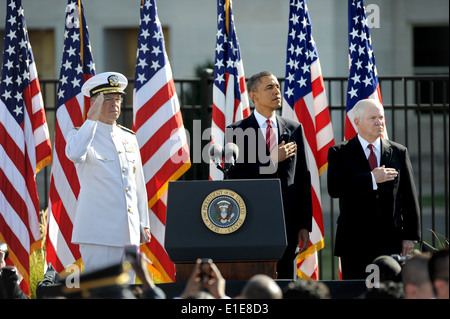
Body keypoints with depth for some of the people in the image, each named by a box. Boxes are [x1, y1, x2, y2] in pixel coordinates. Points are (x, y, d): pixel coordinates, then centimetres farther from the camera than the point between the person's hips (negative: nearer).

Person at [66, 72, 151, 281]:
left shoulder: (129, 138, 17)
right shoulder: (80, 135, 0)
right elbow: (74, 154, -27)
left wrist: (144, 224, 16)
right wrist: (92, 120, -20)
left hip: (129, 232, 6)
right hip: (98, 231, -6)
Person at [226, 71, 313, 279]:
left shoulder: (294, 129, 11)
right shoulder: (236, 132, 1)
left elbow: (303, 178, 10)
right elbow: (234, 177, -8)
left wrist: (305, 225, 5)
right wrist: (272, 160, -13)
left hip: (287, 223, 3)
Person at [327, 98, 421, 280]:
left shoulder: (399, 152, 11)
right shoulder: (340, 153, 4)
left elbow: (409, 197, 10)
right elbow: (334, 188, -13)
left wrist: (410, 235, 4)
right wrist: (372, 179, -18)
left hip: (390, 243, 2)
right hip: (354, 241, -2)